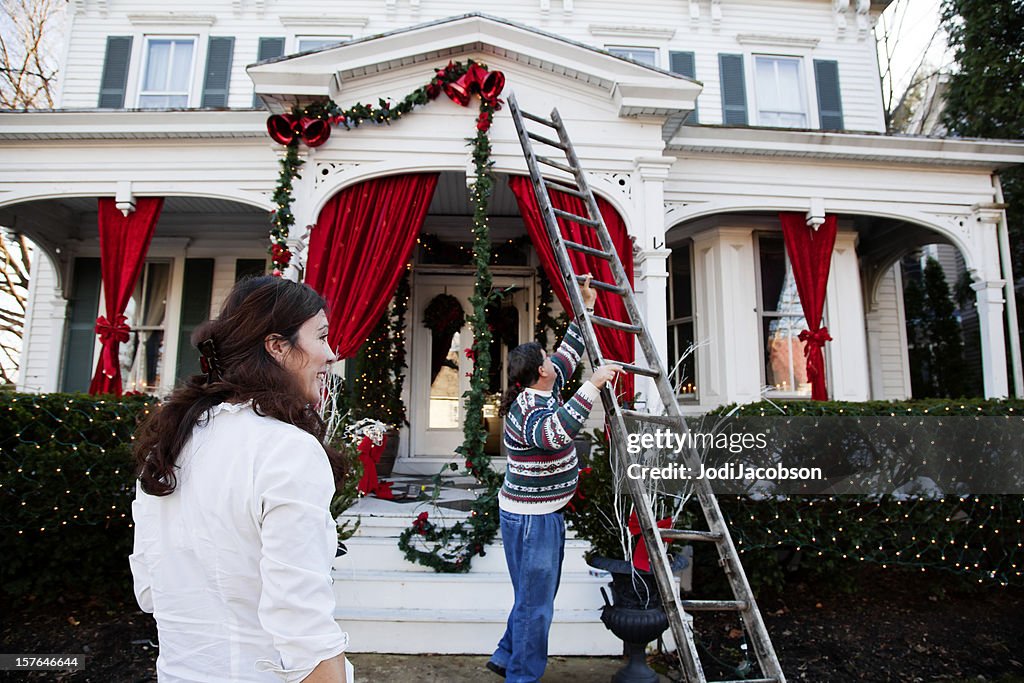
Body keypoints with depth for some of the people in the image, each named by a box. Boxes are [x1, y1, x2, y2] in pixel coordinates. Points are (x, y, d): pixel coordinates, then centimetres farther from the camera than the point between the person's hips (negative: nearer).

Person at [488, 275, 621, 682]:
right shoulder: (527, 410, -23)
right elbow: (557, 433, -44)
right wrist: (593, 385, -40)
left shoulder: (542, 392, 6)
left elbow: (569, 351, 17)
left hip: (544, 513, 10)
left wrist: (586, 308, 19)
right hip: (530, 518, -10)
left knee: (537, 595, 21)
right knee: (535, 602, 2)